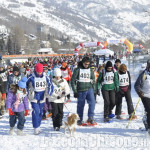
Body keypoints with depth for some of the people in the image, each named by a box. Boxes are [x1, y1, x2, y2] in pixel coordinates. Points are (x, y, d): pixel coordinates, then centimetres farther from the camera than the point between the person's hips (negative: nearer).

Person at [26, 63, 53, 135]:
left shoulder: (45, 77, -2)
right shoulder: (31, 77, -10)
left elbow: (50, 85, 9)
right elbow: (25, 85, 5)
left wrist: (49, 94, -1)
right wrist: (28, 93, 2)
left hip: (42, 97, 3)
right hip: (34, 97, -3)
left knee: (40, 112, 11)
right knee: (35, 112, -13)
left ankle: (38, 126, 27)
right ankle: (36, 128, -9)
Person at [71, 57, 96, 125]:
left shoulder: (90, 70, 8)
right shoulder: (77, 70, -2)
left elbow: (93, 80, 17)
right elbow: (73, 80, -1)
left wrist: (93, 89, 11)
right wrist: (75, 91, -5)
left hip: (89, 89, 2)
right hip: (81, 91, -2)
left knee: (92, 102, -17)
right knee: (80, 105, 4)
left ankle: (90, 117, -13)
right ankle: (80, 120, 17)